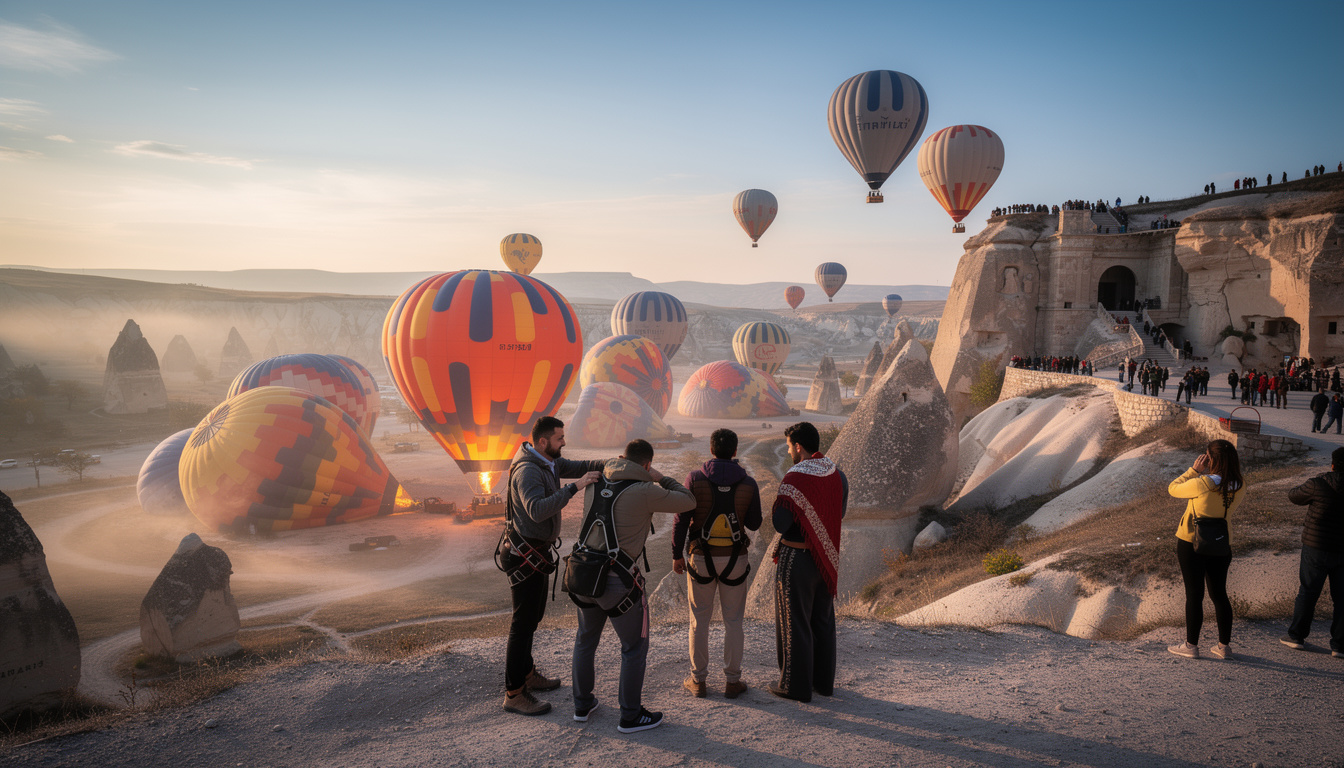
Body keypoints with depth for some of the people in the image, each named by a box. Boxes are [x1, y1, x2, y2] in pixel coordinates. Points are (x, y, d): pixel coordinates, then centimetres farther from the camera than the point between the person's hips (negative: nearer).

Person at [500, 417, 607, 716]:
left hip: (538, 551, 10)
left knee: (532, 616, 21)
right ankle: (514, 694, 2)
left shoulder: (550, 462, 6)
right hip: (525, 554, -10)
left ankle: (526, 674, 36)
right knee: (523, 623, -5)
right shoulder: (527, 472, -25)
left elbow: (580, 467, 5)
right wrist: (574, 487, -44)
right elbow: (537, 510, -40)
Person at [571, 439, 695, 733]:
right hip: (619, 580, -6)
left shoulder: (595, 483, 2)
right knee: (635, 647, 12)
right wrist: (661, 478, 6)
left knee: (585, 640, 24)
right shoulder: (644, 492, -15)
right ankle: (631, 715, 21)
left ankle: (582, 704, 38)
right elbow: (688, 502, -6)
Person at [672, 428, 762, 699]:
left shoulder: (695, 479, -11)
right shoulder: (748, 484, -8)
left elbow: (681, 520, -8)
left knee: (700, 619, 12)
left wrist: (677, 554, 4)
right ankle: (732, 681, 19)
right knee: (733, 621, 12)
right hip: (735, 559, 1)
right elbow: (754, 524, 2)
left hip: (701, 557, 0)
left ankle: (698, 681, 20)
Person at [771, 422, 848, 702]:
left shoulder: (794, 479, -21)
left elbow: (780, 523, -22)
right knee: (823, 620, 18)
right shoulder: (837, 475, 1)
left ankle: (795, 685, 13)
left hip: (797, 558, -7)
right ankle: (824, 680, 27)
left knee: (794, 623, 5)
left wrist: (777, 505, -4)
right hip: (827, 556, 7)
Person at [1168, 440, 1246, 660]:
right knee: (1219, 594, 15)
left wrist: (1195, 470, -10)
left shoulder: (1202, 484, -26)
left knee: (1194, 594, 5)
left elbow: (1173, 489, -11)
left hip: (1192, 544, -5)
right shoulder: (1239, 487, -8)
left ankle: (1191, 645, 14)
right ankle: (1223, 646, 22)